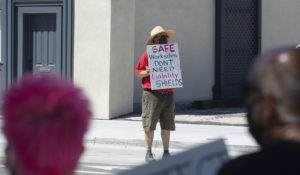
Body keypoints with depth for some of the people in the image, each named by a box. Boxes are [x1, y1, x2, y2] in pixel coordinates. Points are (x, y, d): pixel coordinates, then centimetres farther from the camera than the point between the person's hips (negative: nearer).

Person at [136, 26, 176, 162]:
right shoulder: (147, 55, -2)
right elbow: (138, 72, 1)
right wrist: (146, 72, -18)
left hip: (168, 94, 5)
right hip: (152, 94, -4)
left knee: (167, 125, 6)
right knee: (150, 125, -1)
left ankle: (166, 152, 14)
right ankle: (148, 153, 8)